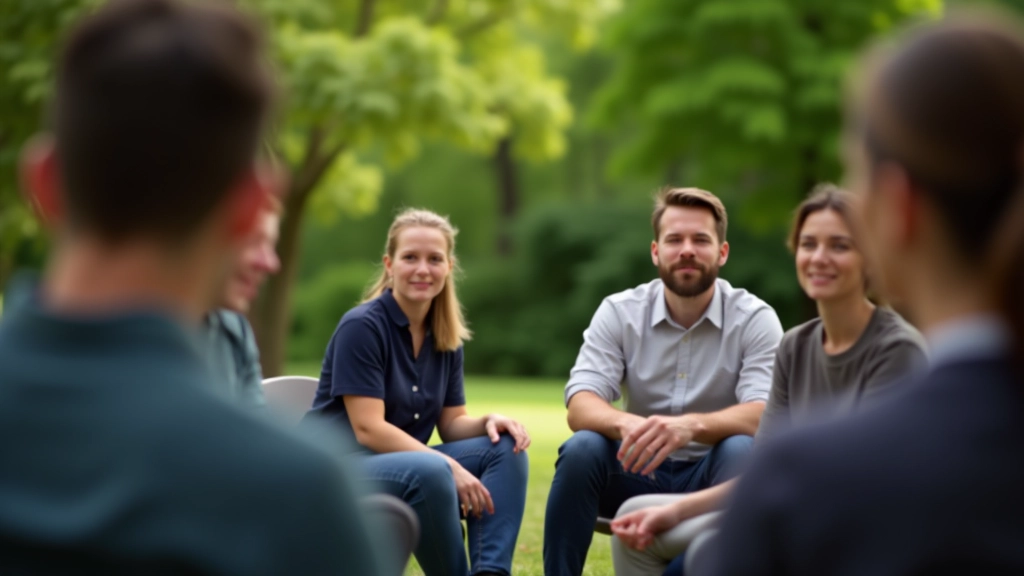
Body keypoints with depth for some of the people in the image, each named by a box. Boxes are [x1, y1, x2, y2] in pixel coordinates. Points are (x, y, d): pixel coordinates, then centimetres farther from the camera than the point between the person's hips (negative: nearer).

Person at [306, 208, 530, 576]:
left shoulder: (445, 339, 8)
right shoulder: (361, 326, -14)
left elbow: (451, 424, 10)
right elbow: (368, 429, -20)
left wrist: (489, 421, -14)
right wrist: (450, 468, -26)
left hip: (406, 468, 8)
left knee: (505, 447, -11)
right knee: (430, 471, -37)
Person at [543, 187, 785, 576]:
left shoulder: (754, 319, -8)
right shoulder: (619, 313, -3)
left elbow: (763, 414, -22)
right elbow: (580, 406, -14)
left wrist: (692, 426, -43)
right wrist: (625, 423, -39)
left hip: (713, 478, -1)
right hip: (639, 473, 1)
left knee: (742, 449, -32)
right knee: (582, 449, -27)